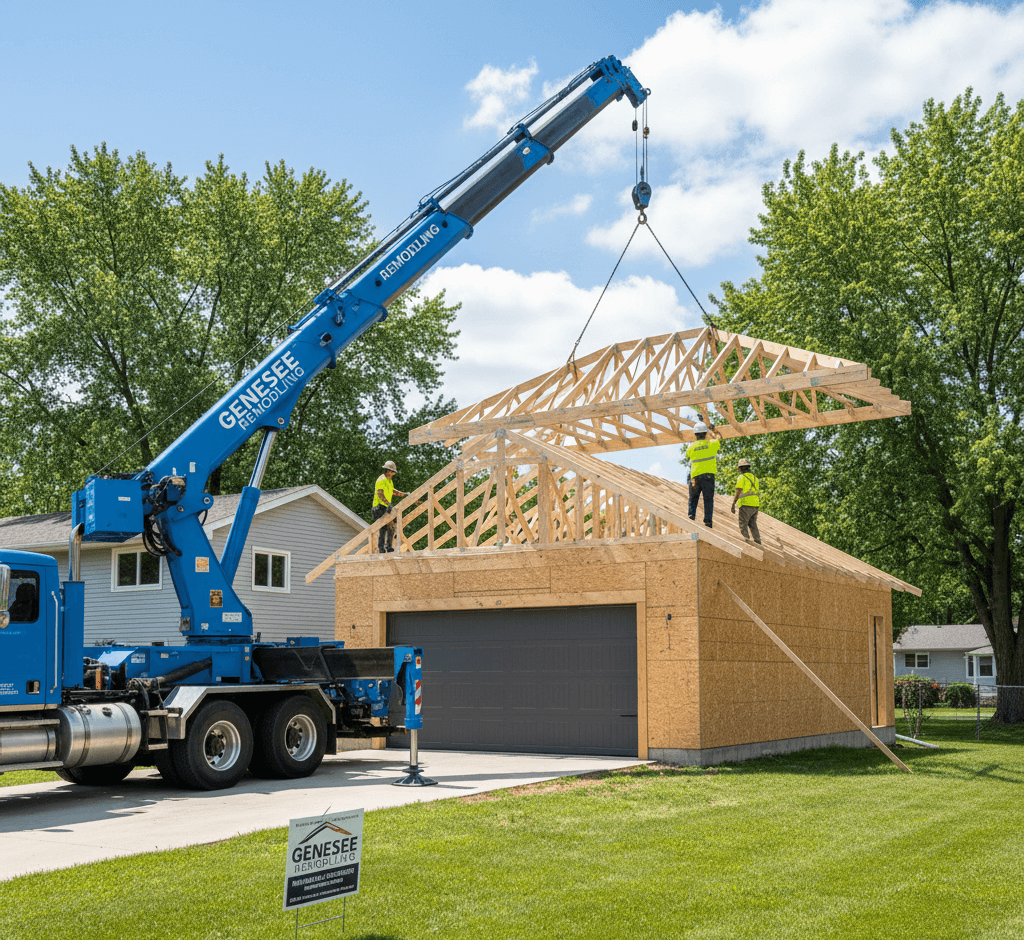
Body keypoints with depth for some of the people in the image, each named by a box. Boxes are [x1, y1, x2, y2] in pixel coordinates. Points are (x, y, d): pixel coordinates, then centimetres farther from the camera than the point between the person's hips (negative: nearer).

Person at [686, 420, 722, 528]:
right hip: (708, 475, -1)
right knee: (708, 500, 1)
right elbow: (719, 437, 23)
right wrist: (713, 430, 43)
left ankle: (691, 517, -2)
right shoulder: (712, 444, 2)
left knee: (693, 499, 13)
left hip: (695, 476, 1)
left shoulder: (691, 447, 5)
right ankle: (708, 522, -5)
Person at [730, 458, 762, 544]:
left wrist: (733, 504, -12)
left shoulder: (741, 478, -5)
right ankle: (758, 543, 6)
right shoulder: (754, 478, 18)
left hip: (746, 504, -7)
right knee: (753, 525, 12)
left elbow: (738, 492, -13)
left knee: (743, 525, -5)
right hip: (755, 505, 7)